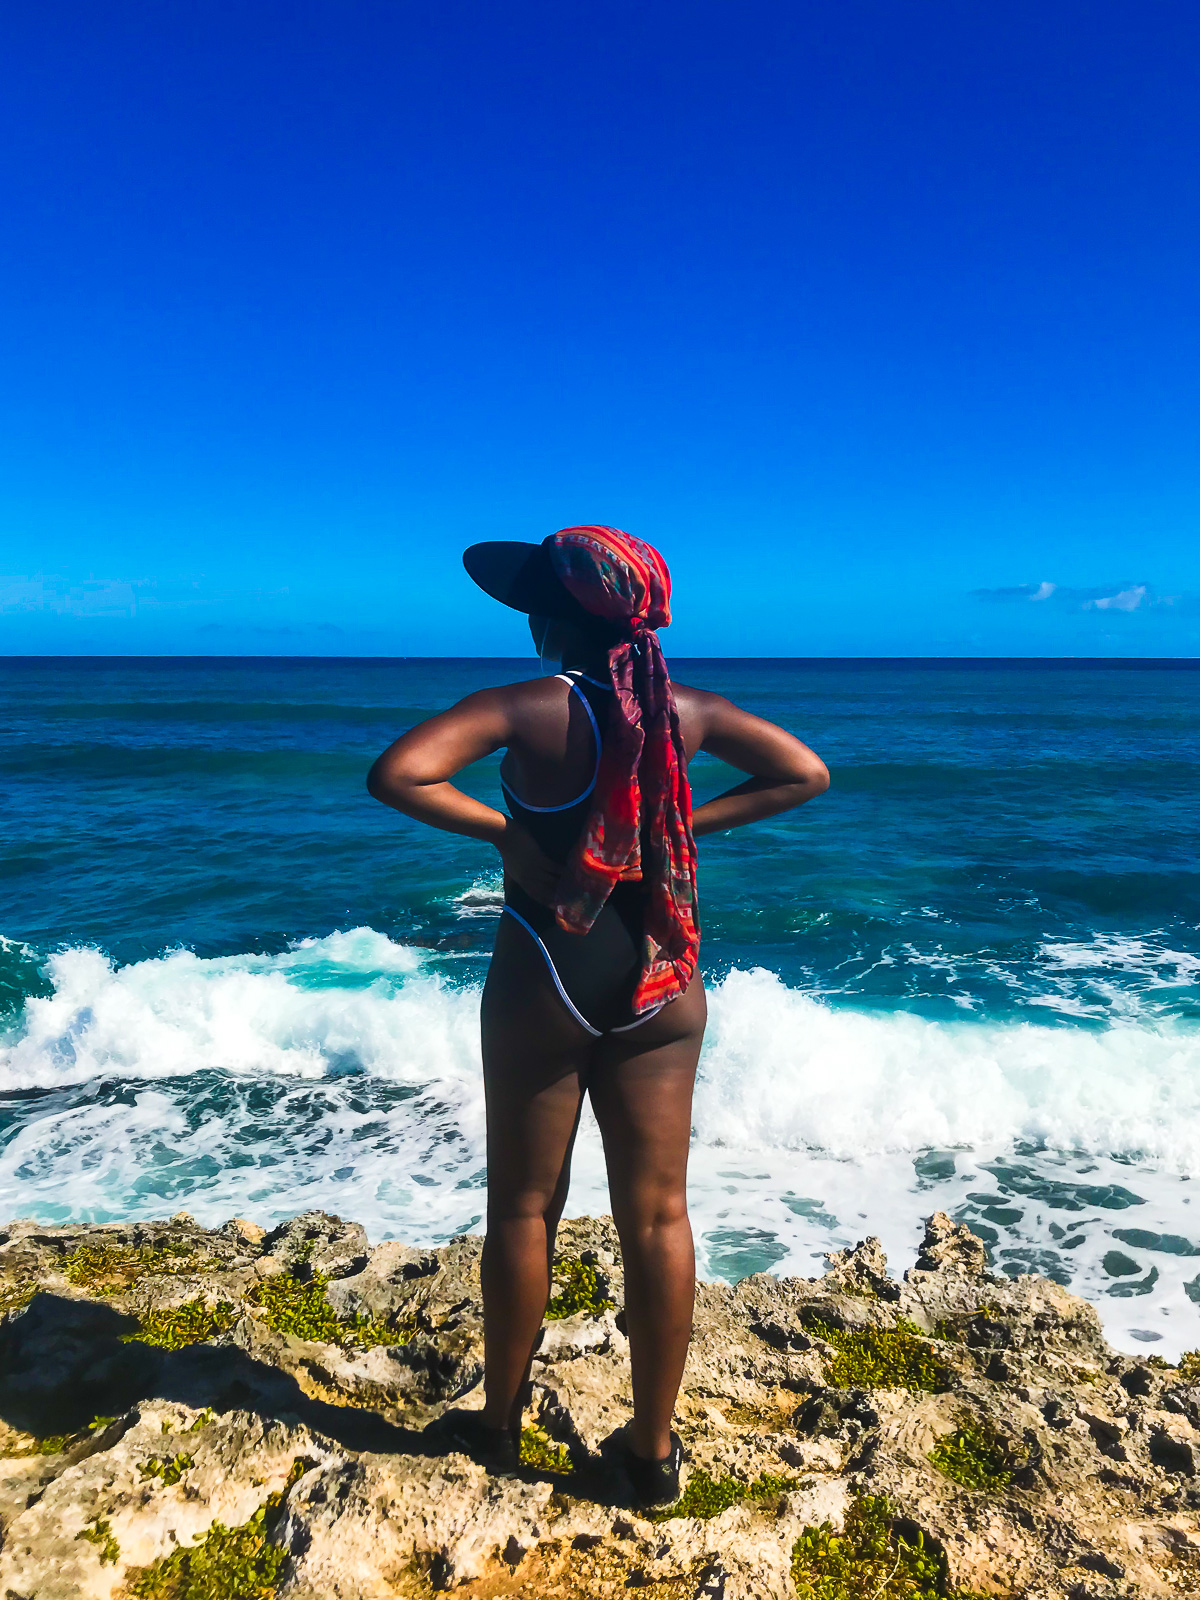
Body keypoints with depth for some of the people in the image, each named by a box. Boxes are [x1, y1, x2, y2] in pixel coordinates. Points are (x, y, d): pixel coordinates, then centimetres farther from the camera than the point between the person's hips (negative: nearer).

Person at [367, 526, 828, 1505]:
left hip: (546, 978, -3)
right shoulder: (683, 709, 1)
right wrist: (691, 825, 1)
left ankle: (500, 1425, 33)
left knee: (524, 1208, 14)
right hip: (660, 984, 4)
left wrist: (501, 830, -11)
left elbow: (397, 775, -24)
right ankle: (653, 1449, 26)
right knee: (657, 1213, 11)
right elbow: (805, 774, 5)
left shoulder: (530, 707, -12)